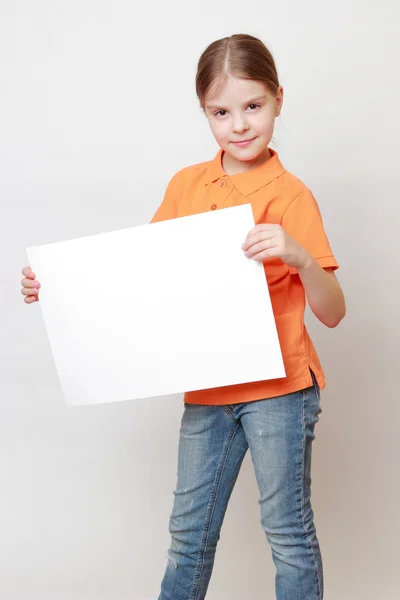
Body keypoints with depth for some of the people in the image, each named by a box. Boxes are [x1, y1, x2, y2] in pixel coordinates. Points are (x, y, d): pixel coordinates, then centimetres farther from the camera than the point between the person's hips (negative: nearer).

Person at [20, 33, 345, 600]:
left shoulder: (290, 196, -10)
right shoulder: (186, 185, 4)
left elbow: (332, 312, -12)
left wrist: (300, 258, -32)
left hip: (278, 388, -4)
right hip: (207, 390, 5)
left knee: (288, 531, 7)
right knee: (189, 532, 16)